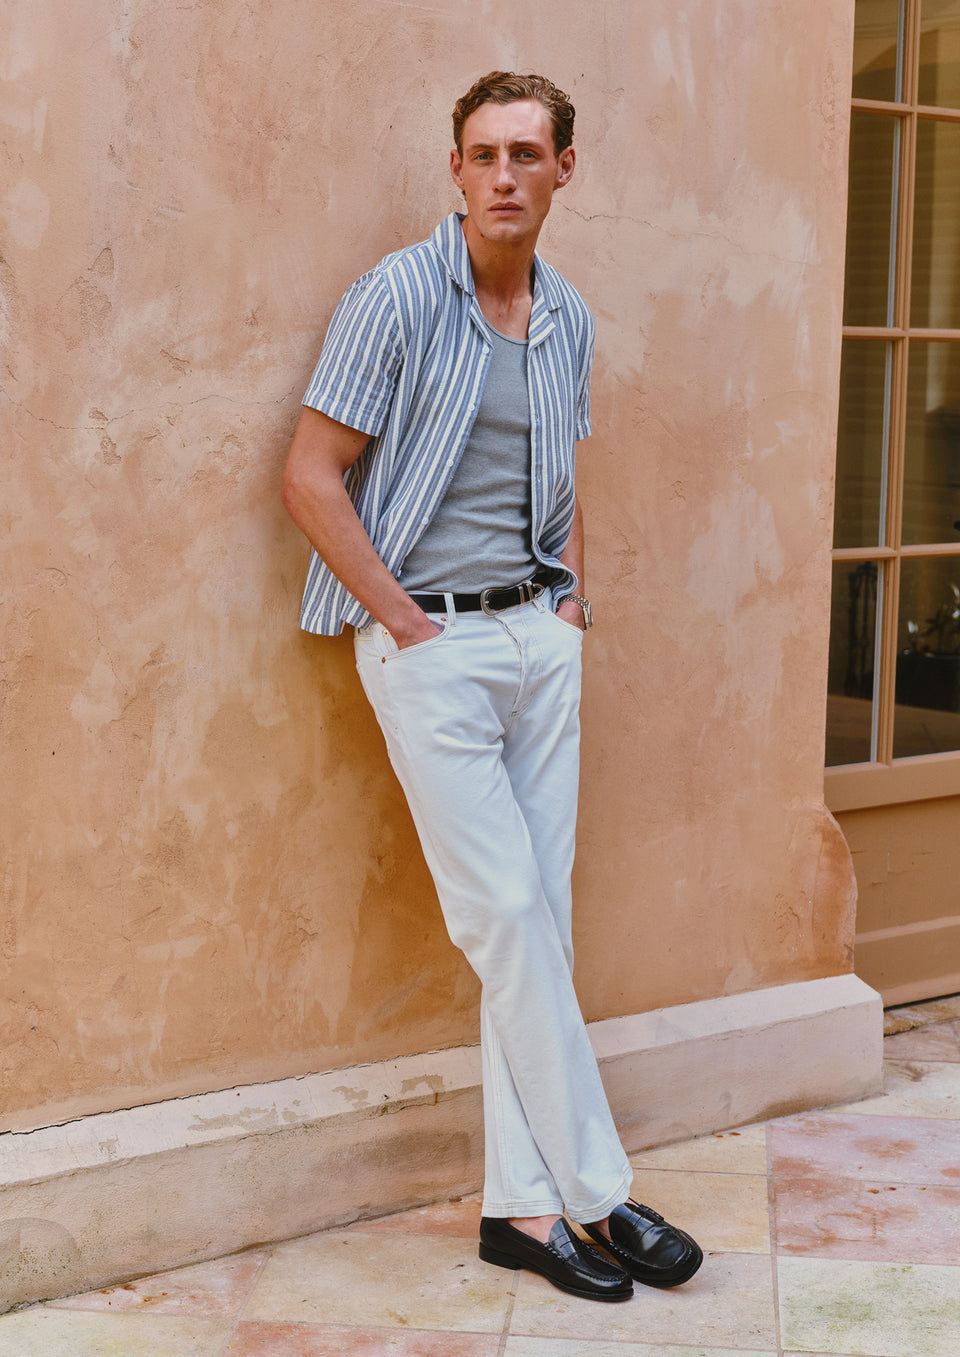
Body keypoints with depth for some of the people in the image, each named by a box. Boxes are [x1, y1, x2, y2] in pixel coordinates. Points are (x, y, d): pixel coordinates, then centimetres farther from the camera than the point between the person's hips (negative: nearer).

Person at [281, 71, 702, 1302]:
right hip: (431, 642, -6)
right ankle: (597, 1192, 4)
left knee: (537, 923, 5)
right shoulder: (398, 297, -8)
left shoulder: (568, 319, 11)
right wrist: (406, 623, -11)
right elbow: (311, 476, -10)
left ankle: (522, 1204, 13)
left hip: (541, 637, 6)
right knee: (506, 919, -6)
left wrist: (574, 595, 9)